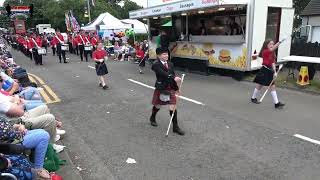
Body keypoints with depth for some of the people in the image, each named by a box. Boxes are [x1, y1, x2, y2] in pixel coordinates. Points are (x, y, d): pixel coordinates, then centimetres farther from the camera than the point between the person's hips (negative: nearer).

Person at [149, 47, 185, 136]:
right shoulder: (156, 65, -14)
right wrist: (174, 78, -38)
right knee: (158, 106, 15)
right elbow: (163, 74, -28)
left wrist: (176, 88, 11)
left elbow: (173, 76, 10)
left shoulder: (170, 64, 5)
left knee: (173, 107, -1)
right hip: (161, 88, -4)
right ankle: (152, 118, 47)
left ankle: (175, 127, 9)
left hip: (170, 88, 4)